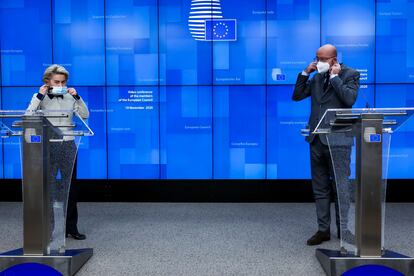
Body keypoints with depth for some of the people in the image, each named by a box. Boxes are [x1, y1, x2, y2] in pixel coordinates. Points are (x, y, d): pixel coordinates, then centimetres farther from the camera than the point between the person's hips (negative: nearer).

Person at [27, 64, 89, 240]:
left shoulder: (69, 97, 8)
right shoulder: (40, 98, 2)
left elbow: (85, 115, 3)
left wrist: (77, 97, -6)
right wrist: (39, 96, -14)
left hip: (68, 145, 2)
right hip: (48, 146, -2)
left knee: (69, 186, 7)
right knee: (49, 187, 0)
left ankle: (71, 227, 16)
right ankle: (49, 228, 9)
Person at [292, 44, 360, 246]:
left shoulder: (350, 74, -2)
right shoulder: (317, 77, 13)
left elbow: (349, 99, -18)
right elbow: (296, 96, 11)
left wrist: (335, 76, -12)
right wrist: (305, 73, 3)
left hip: (337, 140, -6)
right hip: (317, 139, 6)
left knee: (340, 187, 0)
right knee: (320, 189, 10)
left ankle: (343, 229, 13)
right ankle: (323, 229, 20)